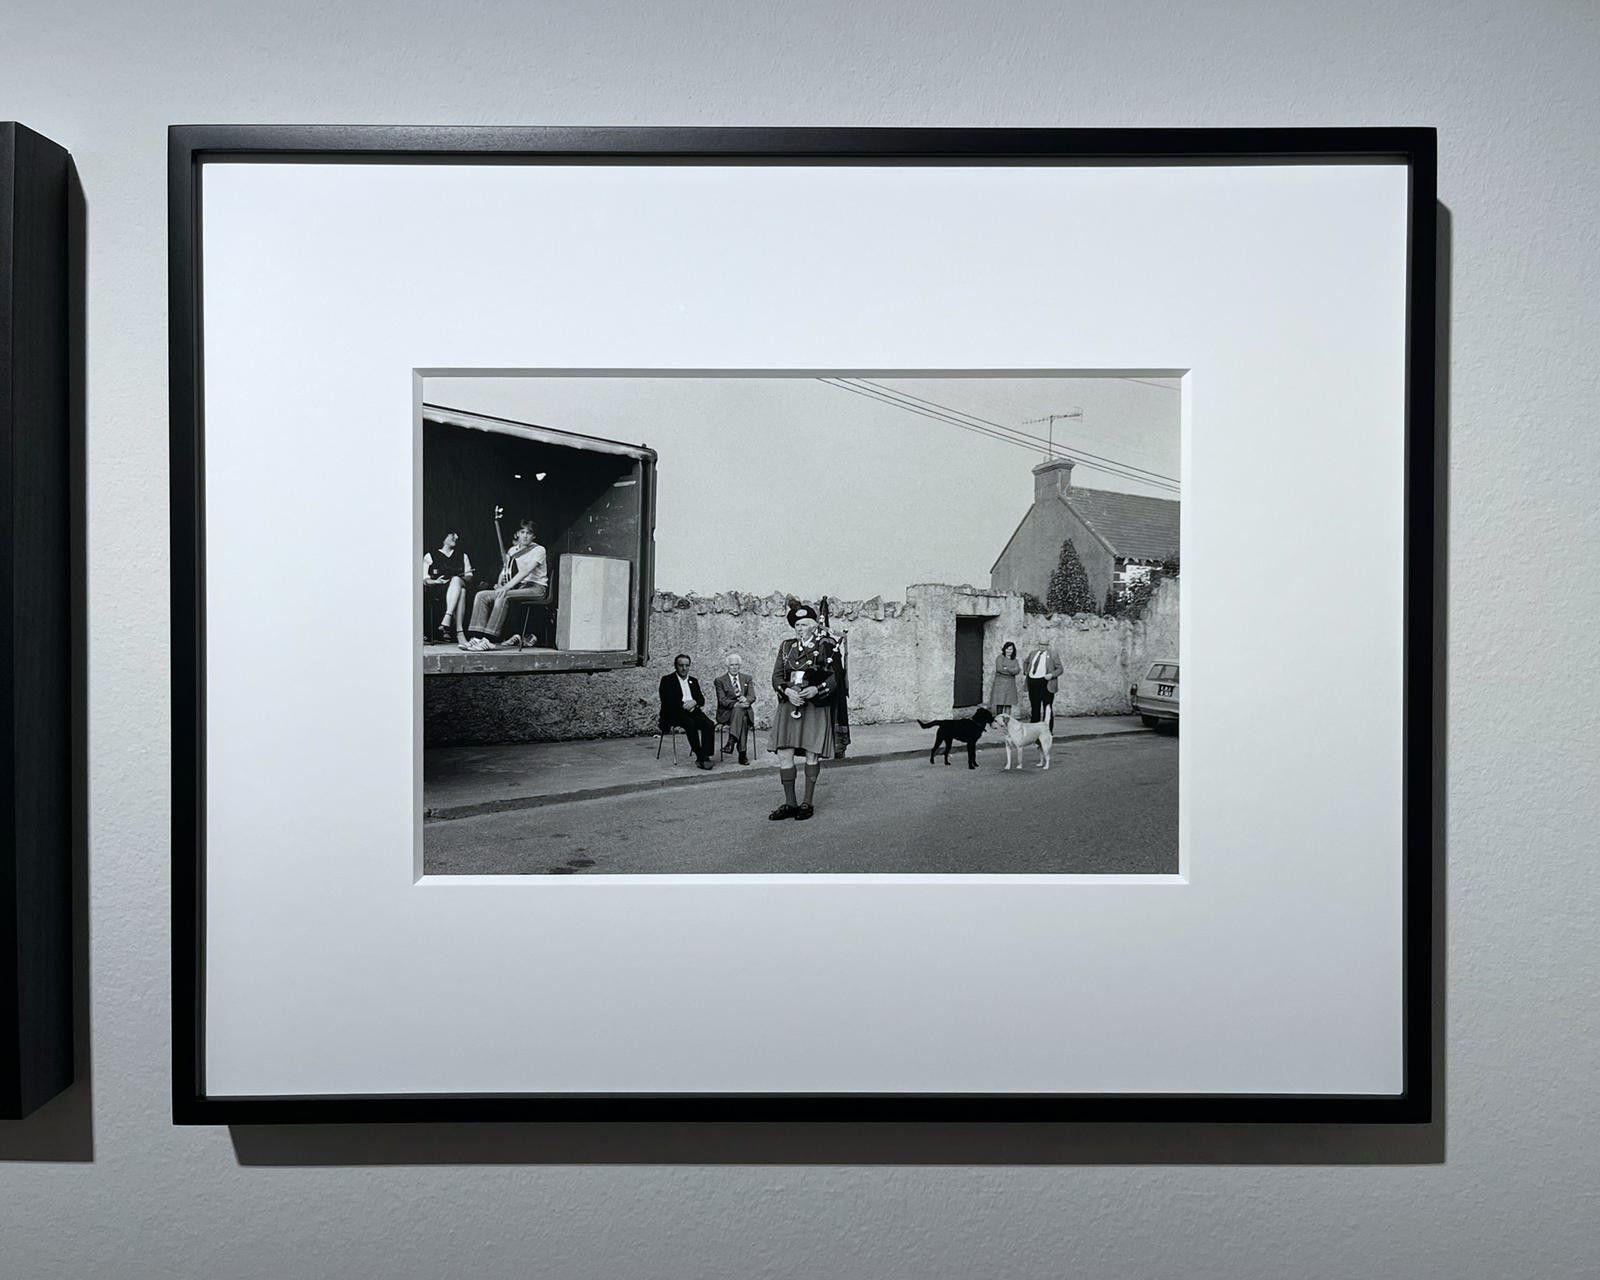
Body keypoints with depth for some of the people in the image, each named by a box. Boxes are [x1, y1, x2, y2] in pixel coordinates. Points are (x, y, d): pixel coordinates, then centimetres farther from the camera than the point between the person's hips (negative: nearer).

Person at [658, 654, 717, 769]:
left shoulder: (693, 681, 23)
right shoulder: (667, 680, 7)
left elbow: (702, 699, 15)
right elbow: (667, 701, -5)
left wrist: (694, 702, -8)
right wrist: (683, 705, -16)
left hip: (693, 711, 5)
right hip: (675, 713, -5)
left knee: (709, 725, -26)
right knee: (690, 724, -36)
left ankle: (705, 756, -31)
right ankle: (699, 755, -29)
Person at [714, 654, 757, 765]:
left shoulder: (747, 679, 15)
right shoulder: (720, 680, 5)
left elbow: (752, 696, 2)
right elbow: (722, 700, -7)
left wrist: (746, 699, -23)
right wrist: (736, 704, -25)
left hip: (745, 711, 2)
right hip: (726, 713, -2)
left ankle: (731, 742, -40)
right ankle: (742, 753, -39)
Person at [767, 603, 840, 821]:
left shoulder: (825, 648, 2)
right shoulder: (786, 646, 12)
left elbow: (834, 678, -3)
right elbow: (776, 676, 8)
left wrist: (816, 689, -20)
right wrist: (787, 691, -12)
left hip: (815, 707, -3)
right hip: (789, 705, 3)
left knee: (812, 755, 3)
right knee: (784, 754, -2)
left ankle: (807, 803, 13)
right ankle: (790, 803, 8)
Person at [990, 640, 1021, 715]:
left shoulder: (1014, 660, 14)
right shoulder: (1000, 658, 2)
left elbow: (1017, 671, 1)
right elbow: (999, 669, -12)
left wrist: (1007, 669, -12)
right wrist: (1012, 671, -6)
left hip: (1011, 683, 4)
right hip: (1000, 682, -4)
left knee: (1009, 704, 0)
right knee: (1000, 703, -6)